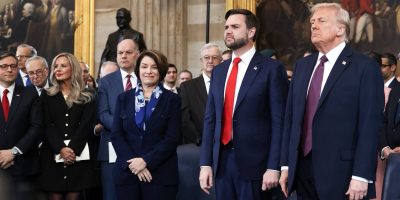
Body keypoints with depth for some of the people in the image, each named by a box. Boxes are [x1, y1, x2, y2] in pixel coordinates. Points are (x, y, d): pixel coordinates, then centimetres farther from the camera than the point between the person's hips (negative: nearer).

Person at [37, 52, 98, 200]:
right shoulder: (47, 96, 11)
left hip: (79, 154, -1)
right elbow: (47, 126, 1)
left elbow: (87, 125, -3)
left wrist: (72, 149, -16)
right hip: (53, 155, 1)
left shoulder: (87, 96, 8)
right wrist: (61, 149, -15)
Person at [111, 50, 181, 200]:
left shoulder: (172, 100, 3)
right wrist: (132, 162, -10)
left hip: (161, 174, -2)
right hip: (127, 172, 2)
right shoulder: (124, 98, 10)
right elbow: (116, 135, 4)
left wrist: (146, 161, -14)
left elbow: (172, 138, -5)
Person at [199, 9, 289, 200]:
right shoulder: (218, 71, 13)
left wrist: (273, 167, -13)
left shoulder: (271, 69, -4)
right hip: (221, 160, 5)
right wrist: (205, 163, 4)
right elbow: (210, 119, 11)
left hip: (254, 162, -5)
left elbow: (279, 121, -7)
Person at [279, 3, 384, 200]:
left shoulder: (365, 67, -6)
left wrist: (361, 176, -16)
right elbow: (290, 117, 12)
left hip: (340, 174, -5)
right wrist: (286, 165, 7)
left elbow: (370, 125, -11)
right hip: (302, 169, 5)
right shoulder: (302, 65, 13)